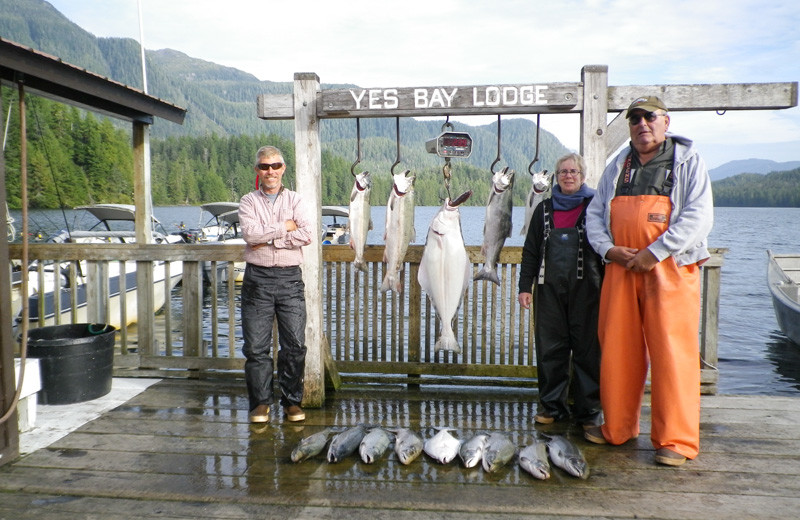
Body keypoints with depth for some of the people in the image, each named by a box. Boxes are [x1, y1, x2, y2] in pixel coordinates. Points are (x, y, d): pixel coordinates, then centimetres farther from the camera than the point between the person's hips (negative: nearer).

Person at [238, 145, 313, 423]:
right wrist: (286, 227, -7)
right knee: (256, 346, 2)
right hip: (257, 278, 0)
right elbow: (250, 234, -10)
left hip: (290, 278, 0)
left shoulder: (296, 200, 10)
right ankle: (260, 402, 16)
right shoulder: (248, 201, 9)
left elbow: (306, 235, -8)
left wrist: (268, 240, -9)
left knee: (295, 344, 1)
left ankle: (292, 401, 15)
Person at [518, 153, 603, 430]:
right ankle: (551, 405, 18)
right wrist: (525, 286, 5)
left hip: (585, 288, -2)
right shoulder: (545, 209, 14)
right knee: (549, 347, 5)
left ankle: (588, 410, 12)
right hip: (549, 287, 3)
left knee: (587, 348, 0)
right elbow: (530, 251, 13)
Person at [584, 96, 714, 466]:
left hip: (671, 271, -4)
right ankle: (617, 428, 21)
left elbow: (698, 218, -9)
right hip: (620, 270, 4)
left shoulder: (688, 162, 3)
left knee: (672, 353, -5)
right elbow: (594, 214, 15)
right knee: (616, 349, 6)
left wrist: (653, 253, -16)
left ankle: (675, 440, 7)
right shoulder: (617, 167, 17)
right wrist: (608, 248, -4)